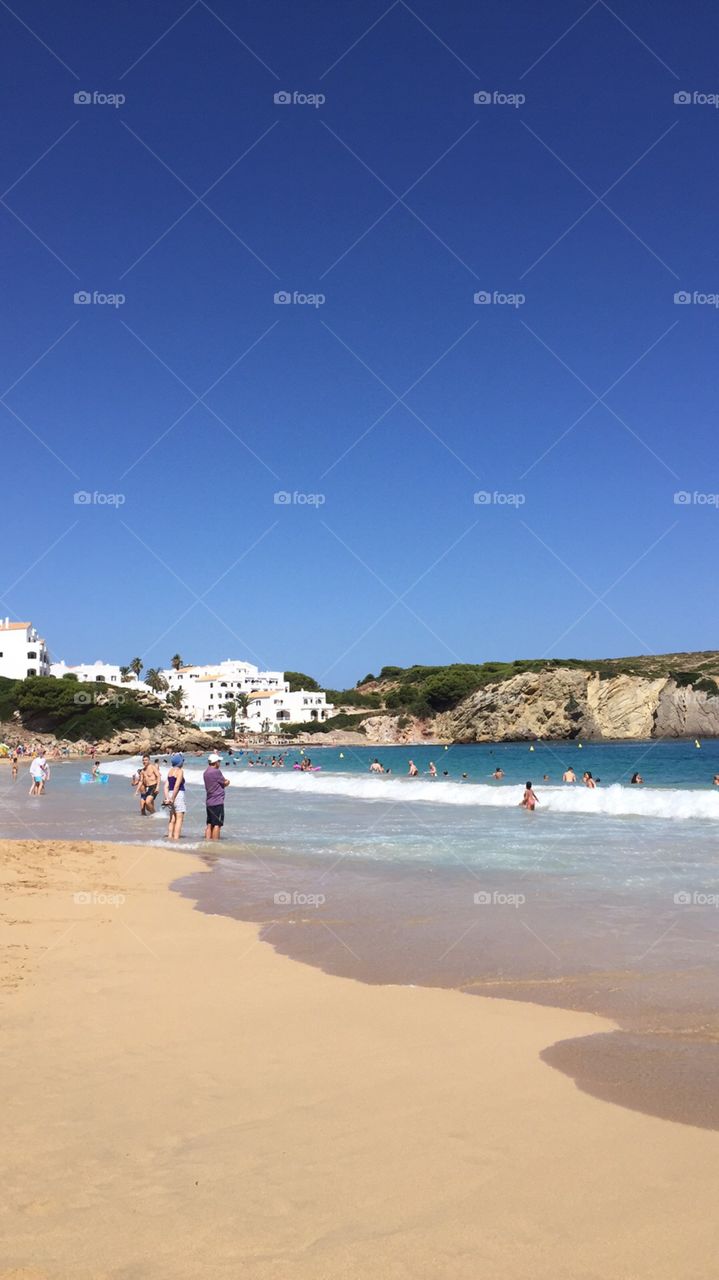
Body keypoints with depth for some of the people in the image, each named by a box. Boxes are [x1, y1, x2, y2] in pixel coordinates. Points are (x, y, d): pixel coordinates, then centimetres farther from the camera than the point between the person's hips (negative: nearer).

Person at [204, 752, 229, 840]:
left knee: (209, 824, 10)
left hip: (209, 802, 9)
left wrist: (214, 755, 32)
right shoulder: (216, 772, -14)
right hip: (218, 802, -9)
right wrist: (227, 780, 17)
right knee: (217, 825, -5)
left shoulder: (206, 772, 11)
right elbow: (226, 783, -6)